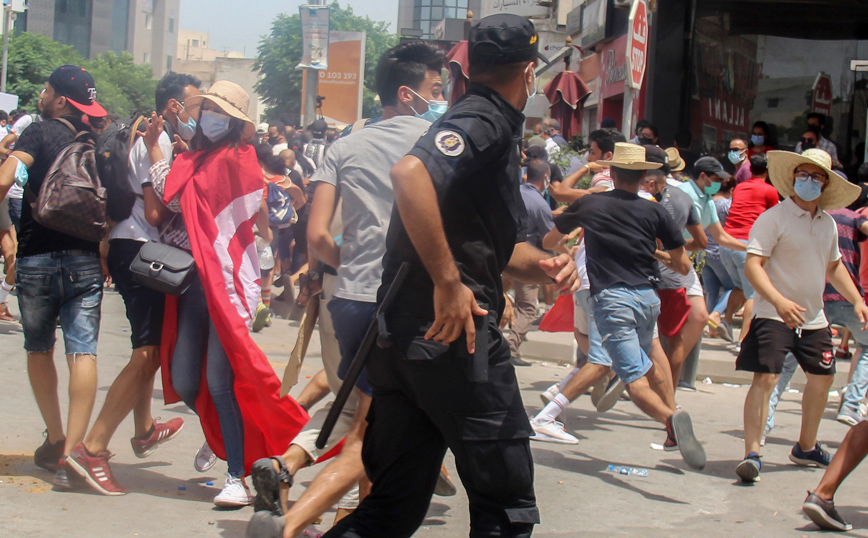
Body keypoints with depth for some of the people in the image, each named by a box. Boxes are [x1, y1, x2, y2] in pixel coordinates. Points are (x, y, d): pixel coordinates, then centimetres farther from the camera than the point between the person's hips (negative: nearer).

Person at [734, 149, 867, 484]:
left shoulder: (828, 223, 8)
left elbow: (834, 266, 23)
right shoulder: (774, 218, -14)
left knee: (822, 378, 16)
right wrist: (779, 301, -36)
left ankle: (806, 447, 35)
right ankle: (752, 453, -13)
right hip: (774, 316, -7)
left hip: (814, 318, 8)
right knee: (765, 378, -16)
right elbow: (752, 265, -22)